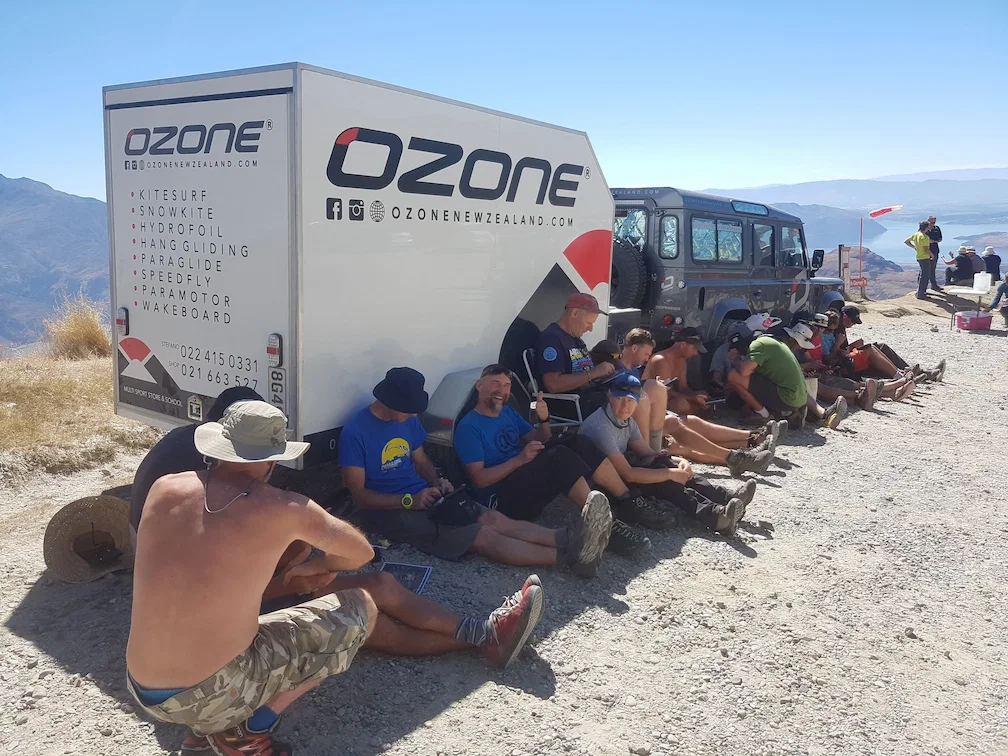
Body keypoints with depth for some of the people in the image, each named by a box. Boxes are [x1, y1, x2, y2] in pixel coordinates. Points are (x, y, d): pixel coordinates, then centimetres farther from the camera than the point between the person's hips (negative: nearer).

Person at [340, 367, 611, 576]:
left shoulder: (408, 419, 7)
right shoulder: (355, 433, -15)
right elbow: (359, 495, -15)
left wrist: (436, 481, -4)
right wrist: (409, 501, -24)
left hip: (424, 496, 7)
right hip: (391, 510, -7)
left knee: (494, 518, -18)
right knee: (483, 536, -22)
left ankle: (568, 539, -33)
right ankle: (570, 554, -32)